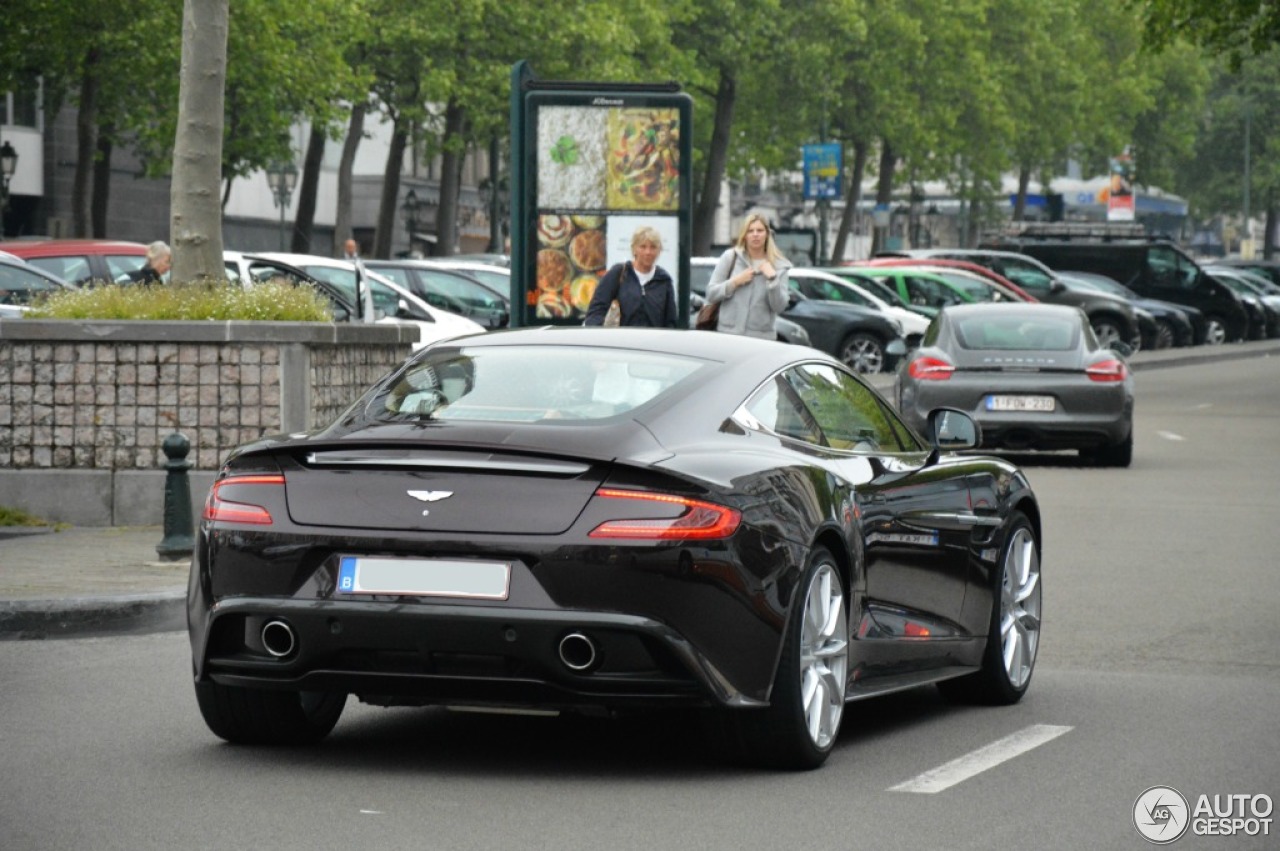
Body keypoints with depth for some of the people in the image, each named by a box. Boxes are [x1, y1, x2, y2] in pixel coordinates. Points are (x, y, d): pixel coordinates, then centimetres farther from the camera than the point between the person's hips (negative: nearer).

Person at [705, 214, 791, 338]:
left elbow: (779, 307, -1)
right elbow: (710, 294, 3)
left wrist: (772, 279, -12)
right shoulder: (730, 258, 5)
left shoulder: (779, 266, 6)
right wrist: (735, 282, -9)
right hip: (727, 334, 0)